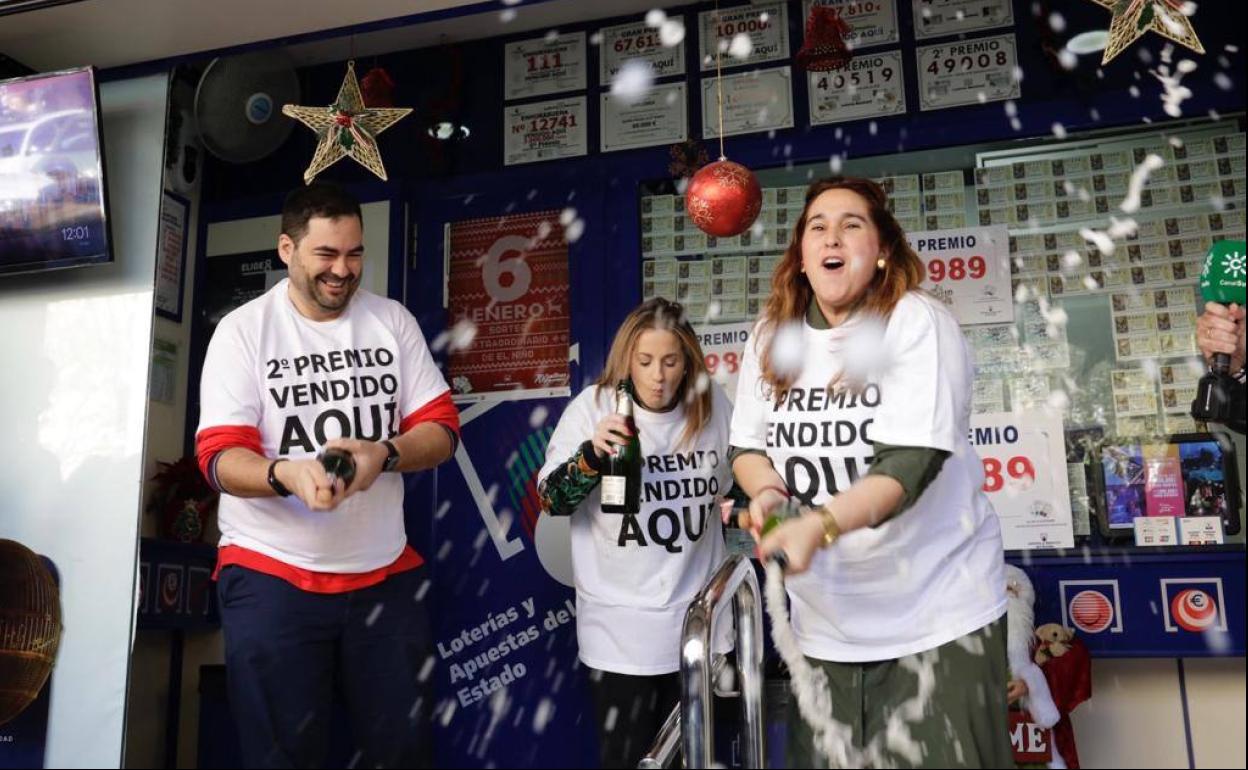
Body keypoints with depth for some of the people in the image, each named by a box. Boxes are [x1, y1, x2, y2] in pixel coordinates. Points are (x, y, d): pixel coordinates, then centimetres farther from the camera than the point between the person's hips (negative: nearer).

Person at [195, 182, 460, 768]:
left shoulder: (393, 320, 3)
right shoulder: (242, 331, -4)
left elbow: (440, 427, 0)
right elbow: (220, 456, -11)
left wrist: (383, 452, -22)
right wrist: (287, 474, -33)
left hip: (385, 572, 3)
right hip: (270, 573, -2)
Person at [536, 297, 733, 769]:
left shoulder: (712, 406, -1)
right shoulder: (592, 407, -11)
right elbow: (551, 501, -14)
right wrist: (592, 454, -29)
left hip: (700, 620, 3)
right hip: (620, 629, -3)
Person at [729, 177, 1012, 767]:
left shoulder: (917, 322, -11)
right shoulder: (773, 335, 4)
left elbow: (914, 457, -22)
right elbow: (746, 445, 9)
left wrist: (819, 526, -36)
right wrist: (766, 489, -14)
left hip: (935, 613, -4)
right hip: (824, 621, 5)